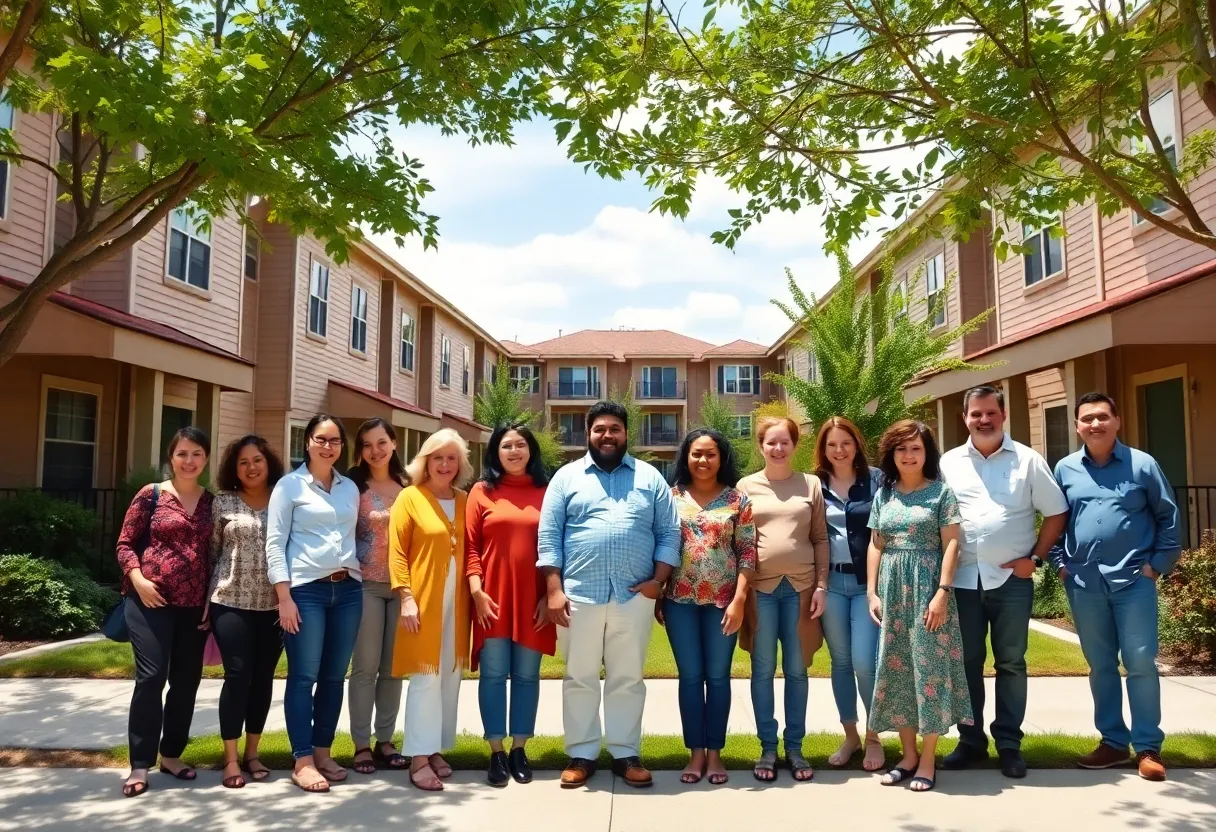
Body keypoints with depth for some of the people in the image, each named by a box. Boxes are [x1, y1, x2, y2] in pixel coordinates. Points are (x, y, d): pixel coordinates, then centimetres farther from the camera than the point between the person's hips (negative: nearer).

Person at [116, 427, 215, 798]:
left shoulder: (212, 502, 8)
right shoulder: (151, 494, 0)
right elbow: (125, 543, 1)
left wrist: (213, 600, 5)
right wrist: (138, 579, -14)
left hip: (194, 605, 4)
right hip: (150, 601, -4)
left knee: (186, 681, 9)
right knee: (151, 677, -6)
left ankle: (171, 754, 25)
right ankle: (140, 765, 4)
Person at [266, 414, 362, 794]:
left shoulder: (350, 488, 14)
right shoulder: (290, 485, 0)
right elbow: (275, 543, -5)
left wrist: (355, 573, 8)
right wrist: (284, 596, -12)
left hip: (347, 589, 5)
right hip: (306, 589, -5)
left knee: (334, 676, 9)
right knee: (303, 676, -1)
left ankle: (322, 752, 21)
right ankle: (302, 761, 7)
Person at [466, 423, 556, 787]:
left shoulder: (547, 494, 5)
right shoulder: (481, 491, 5)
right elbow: (470, 545, 2)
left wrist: (550, 595, -1)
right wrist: (476, 590, -8)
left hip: (533, 598, 1)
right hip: (493, 597, 0)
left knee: (526, 675, 8)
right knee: (493, 673, 3)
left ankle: (519, 750, 20)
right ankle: (496, 753, 14)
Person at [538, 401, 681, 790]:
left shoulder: (650, 478, 9)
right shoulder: (567, 477, 6)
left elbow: (669, 533, 6)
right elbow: (549, 536, 1)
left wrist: (658, 580, -5)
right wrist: (554, 590, -6)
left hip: (634, 597, 1)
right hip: (579, 595, 0)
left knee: (628, 679, 9)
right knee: (580, 678, 8)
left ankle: (625, 754, 21)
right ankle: (581, 754, 20)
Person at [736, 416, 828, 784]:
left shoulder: (811, 484, 7)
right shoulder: (746, 486, 5)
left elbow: (820, 539, 7)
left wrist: (821, 586, 1)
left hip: (800, 586, 1)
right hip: (760, 587, 0)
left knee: (797, 670, 8)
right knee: (763, 670, 6)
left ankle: (795, 747, 20)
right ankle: (767, 748, 17)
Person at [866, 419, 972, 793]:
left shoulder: (940, 491, -1)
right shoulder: (883, 494, 10)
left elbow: (951, 543, -6)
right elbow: (876, 545, 10)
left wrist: (942, 591, -14)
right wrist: (872, 592, 3)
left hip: (926, 585, -4)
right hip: (892, 588, 4)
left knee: (929, 666, -2)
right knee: (895, 668, 6)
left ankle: (928, 758, 8)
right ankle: (908, 754, 17)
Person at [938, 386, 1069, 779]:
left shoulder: (1027, 460, 1)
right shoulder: (949, 463, 5)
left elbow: (1056, 513, 4)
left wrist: (1035, 558, -4)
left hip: (1012, 579, -1)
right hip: (963, 579, 2)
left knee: (1011, 663, 8)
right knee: (967, 662, 9)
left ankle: (1009, 743, 19)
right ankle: (970, 739, 21)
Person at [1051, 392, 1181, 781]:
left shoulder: (1142, 464, 0)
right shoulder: (1065, 469, 6)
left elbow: (1168, 516, 3)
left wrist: (1158, 563, -2)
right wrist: (1060, 563, 6)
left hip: (1133, 581, -2)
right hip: (1084, 585, 3)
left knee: (1141, 663, 0)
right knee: (1100, 666, 10)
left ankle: (1147, 747, 12)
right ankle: (1113, 741, 21)